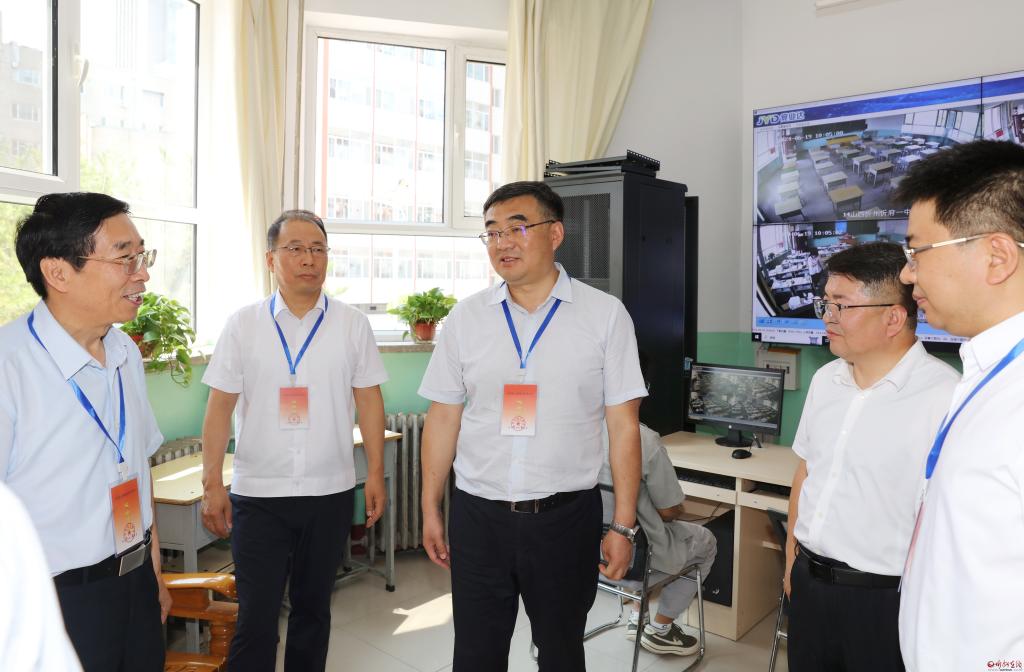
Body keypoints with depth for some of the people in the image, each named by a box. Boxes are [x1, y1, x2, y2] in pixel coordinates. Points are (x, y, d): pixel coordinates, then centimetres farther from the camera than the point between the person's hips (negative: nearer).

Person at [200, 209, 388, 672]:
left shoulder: (352, 325, 1)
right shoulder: (243, 325, 0)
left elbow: (368, 400, 2)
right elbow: (219, 407, 0)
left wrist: (376, 472, -2)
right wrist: (212, 485, -4)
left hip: (330, 493, 1)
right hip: (257, 495, -1)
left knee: (313, 608, 17)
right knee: (256, 616, 3)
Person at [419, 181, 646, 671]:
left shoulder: (606, 315, -5)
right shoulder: (465, 317, 1)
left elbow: (623, 427, -5)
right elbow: (443, 419, 5)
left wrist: (623, 526, -5)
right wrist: (430, 510, 7)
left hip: (566, 516, -1)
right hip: (477, 515, 2)